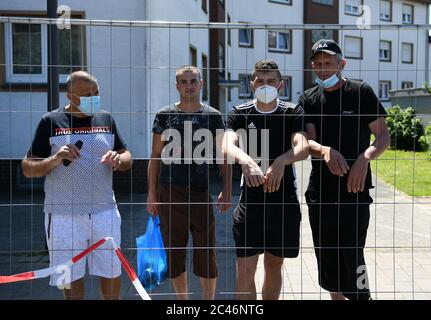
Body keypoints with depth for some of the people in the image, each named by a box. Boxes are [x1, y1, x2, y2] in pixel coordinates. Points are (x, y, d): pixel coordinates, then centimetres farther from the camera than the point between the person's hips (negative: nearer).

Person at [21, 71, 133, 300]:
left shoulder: (106, 119, 7)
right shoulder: (51, 121, -3)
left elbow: (127, 158, 13)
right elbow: (27, 169, -4)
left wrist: (118, 160, -11)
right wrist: (55, 160, -23)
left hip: (104, 211, 3)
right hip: (64, 215, -3)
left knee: (111, 272, 12)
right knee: (72, 277, 7)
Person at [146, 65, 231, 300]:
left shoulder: (213, 117, 5)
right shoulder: (165, 116, 4)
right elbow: (155, 157, 6)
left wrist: (227, 190, -1)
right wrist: (152, 194, 1)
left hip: (201, 192, 0)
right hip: (170, 192, 1)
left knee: (206, 252, 1)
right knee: (174, 253, 8)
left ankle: (209, 299, 15)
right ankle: (182, 300, 22)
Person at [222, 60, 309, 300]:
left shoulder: (292, 113, 0)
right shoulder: (240, 113, 0)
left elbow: (303, 148, -17)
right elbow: (227, 146, -18)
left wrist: (281, 160, -39)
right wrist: (245, 160, -40)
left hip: (285, 201, 1)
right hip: (251, 200, -1)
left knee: (274, 266, 14)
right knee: (245, 271, -4)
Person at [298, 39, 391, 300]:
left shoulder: (361, 92, -1)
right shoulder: (309, 99, 9)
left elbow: (383, 137, -3)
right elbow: (307, 143, -1)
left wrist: (365, 158, -23)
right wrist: (325, 151, -24)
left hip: (354, 190, -4)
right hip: (319, 191, 5)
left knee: (351, 255, -8)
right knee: (327, 258, 13)